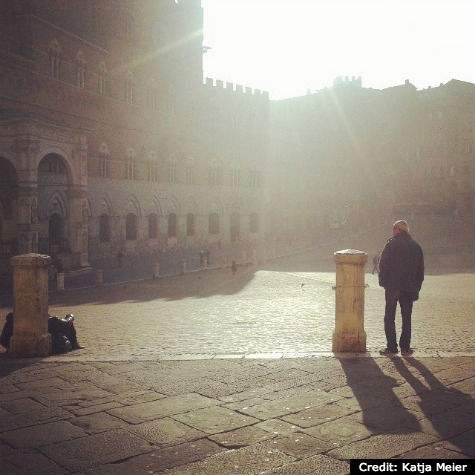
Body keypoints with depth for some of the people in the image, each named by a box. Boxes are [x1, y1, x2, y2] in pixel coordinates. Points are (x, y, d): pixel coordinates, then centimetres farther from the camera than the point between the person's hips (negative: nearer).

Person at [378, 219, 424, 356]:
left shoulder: (391, 244, -6)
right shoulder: (416, 246, 9)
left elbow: (383, 265, -9)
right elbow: (421, 269, 11)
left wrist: (383, 282, -1)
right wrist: (417, 287, 13)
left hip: (393, 287, -4)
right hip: (409, 288, 4)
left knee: (389, 318, 3)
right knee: (406, 318, 10)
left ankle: (391, 347, 1)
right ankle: (405, 347, 9)